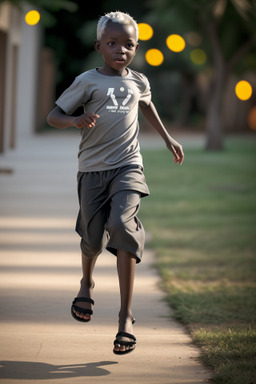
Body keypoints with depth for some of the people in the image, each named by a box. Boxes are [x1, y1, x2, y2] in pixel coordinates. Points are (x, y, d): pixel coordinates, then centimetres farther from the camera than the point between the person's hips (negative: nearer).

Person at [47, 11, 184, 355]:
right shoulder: (88, 81, -2)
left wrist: (167, 138, 37)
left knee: (122, 226, -20)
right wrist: (76, 121, -23)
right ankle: (87, 283, 43)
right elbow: (53, 115, -3)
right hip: (92, 169, -1)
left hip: (128, 168, 1)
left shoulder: (139, 82, 10)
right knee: (94, 238, 4)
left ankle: (126, 315, -18)